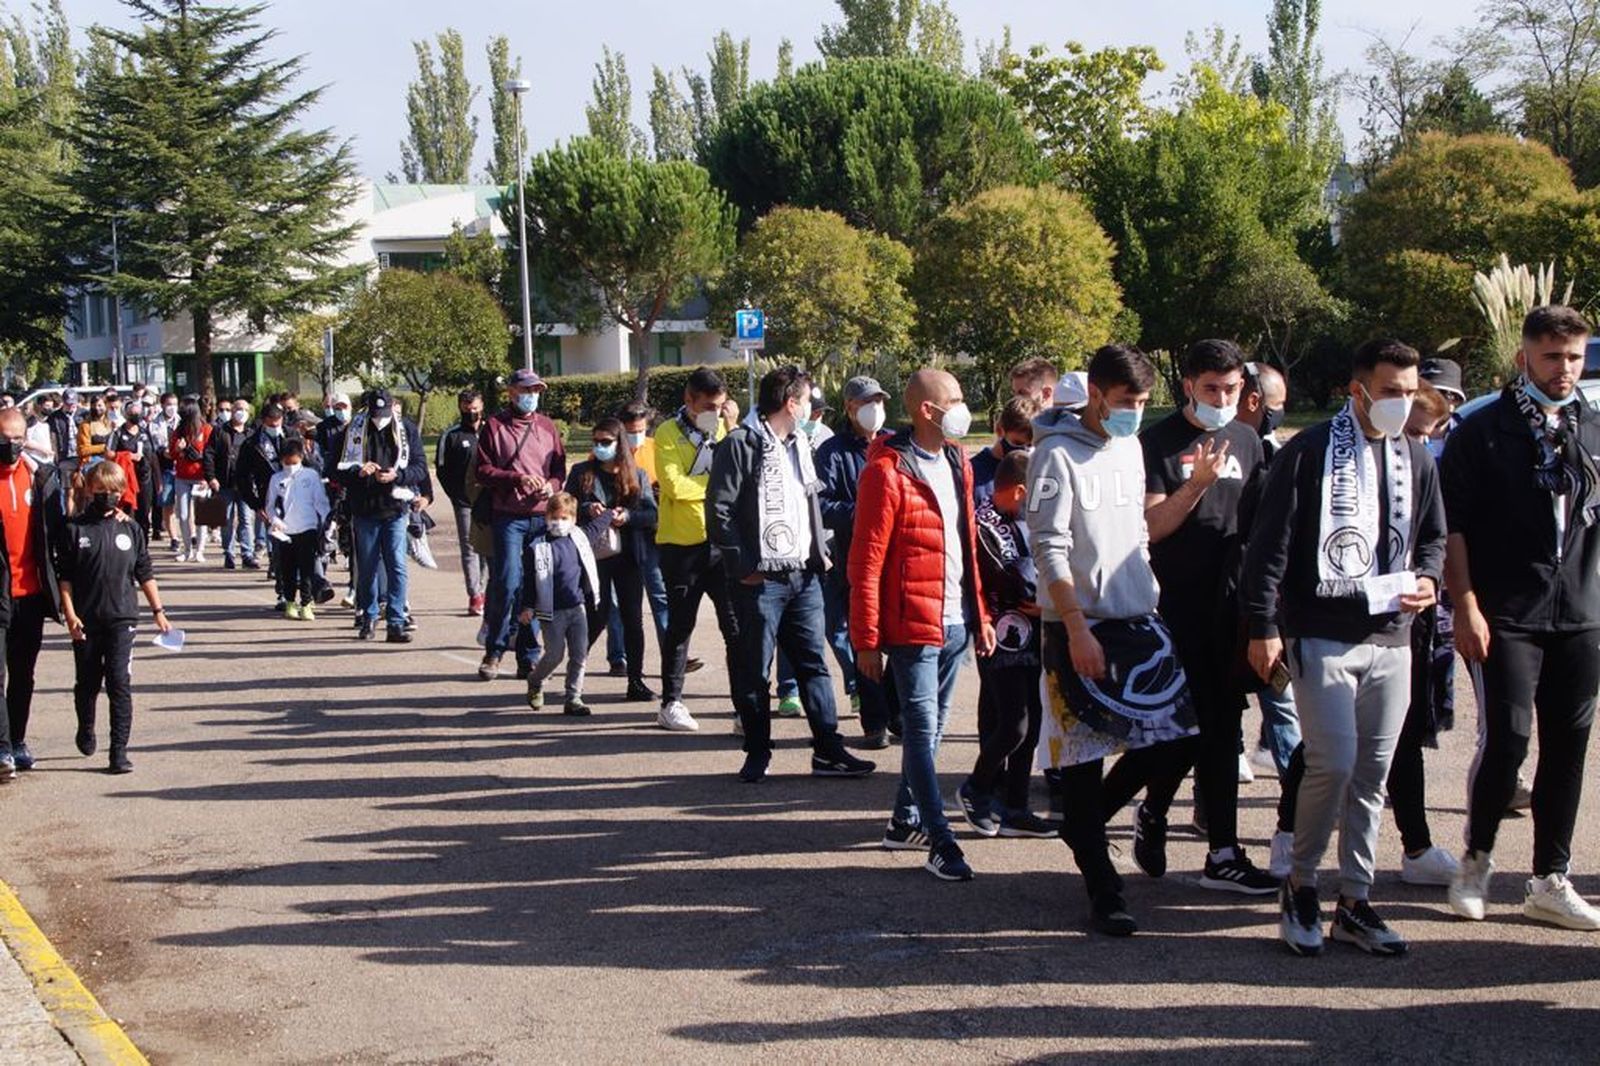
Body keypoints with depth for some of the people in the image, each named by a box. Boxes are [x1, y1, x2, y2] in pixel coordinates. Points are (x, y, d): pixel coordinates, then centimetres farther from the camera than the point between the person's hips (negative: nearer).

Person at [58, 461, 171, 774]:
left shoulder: (130, 529, 5)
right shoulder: (75, 530, 0)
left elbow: (145, 574, 11)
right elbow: (65, 577, 0)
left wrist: (158, 611, 9)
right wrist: (70, 614, -9)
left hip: (122, 619, 0)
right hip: (86, 622, 0)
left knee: (120, 683, -7)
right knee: (87, 683, 13)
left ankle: (119, 751, -5)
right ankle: (86, 731, 40)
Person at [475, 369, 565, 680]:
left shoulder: (547, 427, 16)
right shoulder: (495, 426, 4)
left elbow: (560, 468, 17)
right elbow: (483, 471, -1)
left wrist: (552, 485, -4)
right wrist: (517, 479, -13)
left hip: (543, 517, 4)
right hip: (509, 517, -4)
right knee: (508, 583, -11)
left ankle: (528, 657, 10)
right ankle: (494, 651, 3)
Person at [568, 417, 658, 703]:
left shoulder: (637, 476, 8)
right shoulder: (581, 473, 7)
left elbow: (652, 514, 3)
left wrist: (628, 516, -15)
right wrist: (587, 509, -14)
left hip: (628, 555, 2)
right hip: (593, 554, -2)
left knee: (633, 618, 3)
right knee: (599, 614, -6)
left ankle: (636, 681, 8)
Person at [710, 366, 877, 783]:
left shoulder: (800, 445, 16)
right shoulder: (741, 445, -9)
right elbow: (719, 509, -13)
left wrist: (820, 553, 13)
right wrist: (742, 566, -15)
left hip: (803, 576, 7)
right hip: (760, 578, -7)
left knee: (814, 663, 7)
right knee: (754, 670, 2)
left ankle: (828, 751, 11)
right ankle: (757, 754, 12)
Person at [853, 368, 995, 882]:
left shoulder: (957, 464, 13)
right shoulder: (888, 471, -12)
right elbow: (865, 562, -12)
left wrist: (980, 615, 17)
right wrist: (867, 640, -13)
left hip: (956, 622, 8)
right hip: (913, 624, -8)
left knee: (933, 725, 14)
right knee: (922, 726, -7)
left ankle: (905, 821, 26)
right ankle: (939, 841, -7)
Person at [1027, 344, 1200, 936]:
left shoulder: (1130, 447, 13)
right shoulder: (1058, 454, -10)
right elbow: (1049, 550, -15)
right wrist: (1077, 631, -18)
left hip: (1139, 620, 7)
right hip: (1080, 626, -7)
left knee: (1177, 734, 3)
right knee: (1085, 755, -1)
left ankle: (1085, 822, 24)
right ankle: (1101, 888, 8)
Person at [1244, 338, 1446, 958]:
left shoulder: (1416, 460, 13)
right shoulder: (1309, 453, -6)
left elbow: (1432, 536, 24)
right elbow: (1269, 544, -7)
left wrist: (1428, 579, 2)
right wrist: (1263, 627, -12)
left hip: (1391, 638, 6)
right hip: (1322, 638, -6)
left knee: (1373, 773, 7)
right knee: (1333, 762, -13)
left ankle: (1355, 903, 16)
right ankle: (1300, 887, 6)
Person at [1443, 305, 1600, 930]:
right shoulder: (1483, 432, -1)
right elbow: (1453, 525, -4)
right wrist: (1466, 606, -11)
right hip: (1505, 619, -5)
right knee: (1507, 741, -9)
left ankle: (1550, 883, 15)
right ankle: (1476, 862, 13)